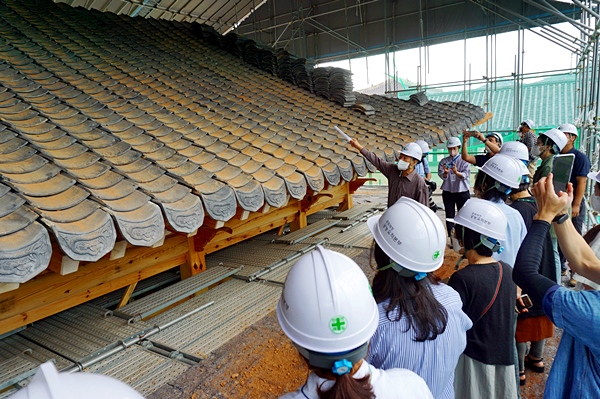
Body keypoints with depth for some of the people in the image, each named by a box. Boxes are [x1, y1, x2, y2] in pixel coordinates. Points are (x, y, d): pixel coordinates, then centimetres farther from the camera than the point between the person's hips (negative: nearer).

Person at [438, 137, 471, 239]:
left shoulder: (464, 161, -1)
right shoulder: (444, 161, 4)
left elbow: (466, 175, -16)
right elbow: (442, 176, -8)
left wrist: (456, 172, -36)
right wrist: (446, 172, -32)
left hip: (462, 192, -2)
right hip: (447, 192, 2)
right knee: (449, 216, 6)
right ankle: (452, 239, 14)